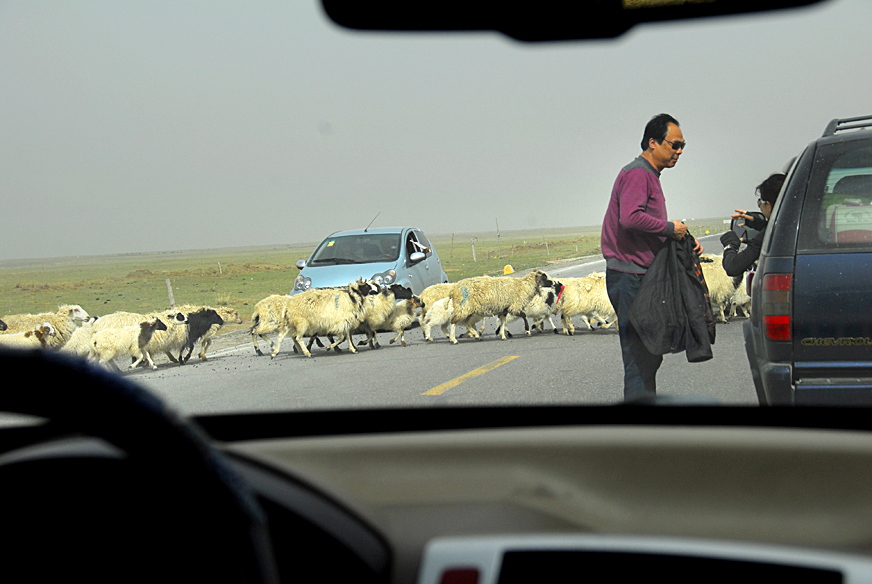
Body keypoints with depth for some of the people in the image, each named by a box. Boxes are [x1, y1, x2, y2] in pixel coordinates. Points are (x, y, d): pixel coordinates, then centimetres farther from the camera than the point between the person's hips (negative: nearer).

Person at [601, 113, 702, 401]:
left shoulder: (650, 176, 21)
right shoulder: (637, 173, -12)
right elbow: (631, 218, -28)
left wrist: (684, 238, 11)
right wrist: (670, 228, -18)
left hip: (642, 277, 11)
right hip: (630, 277, -11)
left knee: (649, 355, 14)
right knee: (639, 356, -10)